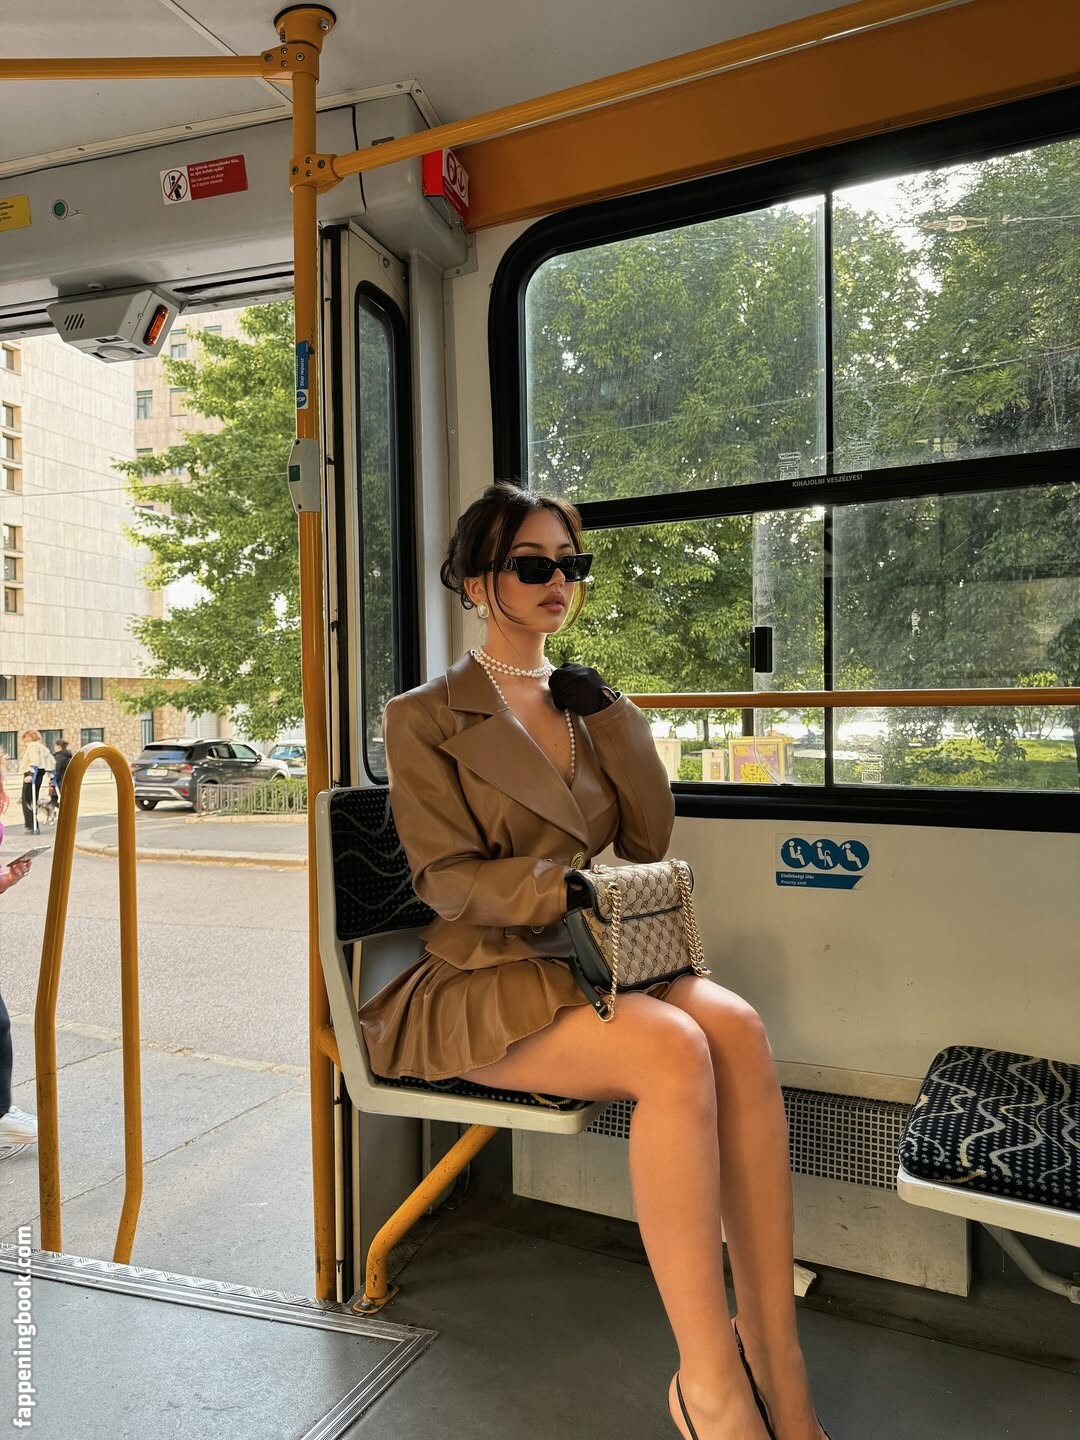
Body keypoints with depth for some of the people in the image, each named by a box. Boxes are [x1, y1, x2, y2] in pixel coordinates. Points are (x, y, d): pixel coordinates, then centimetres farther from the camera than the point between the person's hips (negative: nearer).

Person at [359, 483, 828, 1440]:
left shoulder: (586, 705, 17)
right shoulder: (426, 719, 1)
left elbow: (650, 842, 8)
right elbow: (449, 879, -8)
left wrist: (607, 711, 0)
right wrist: (580, 891, -23)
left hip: (602, 964, 5)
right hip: (488, 982, -4)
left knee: (736, 1024, -28)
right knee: (675, 1050, -32)